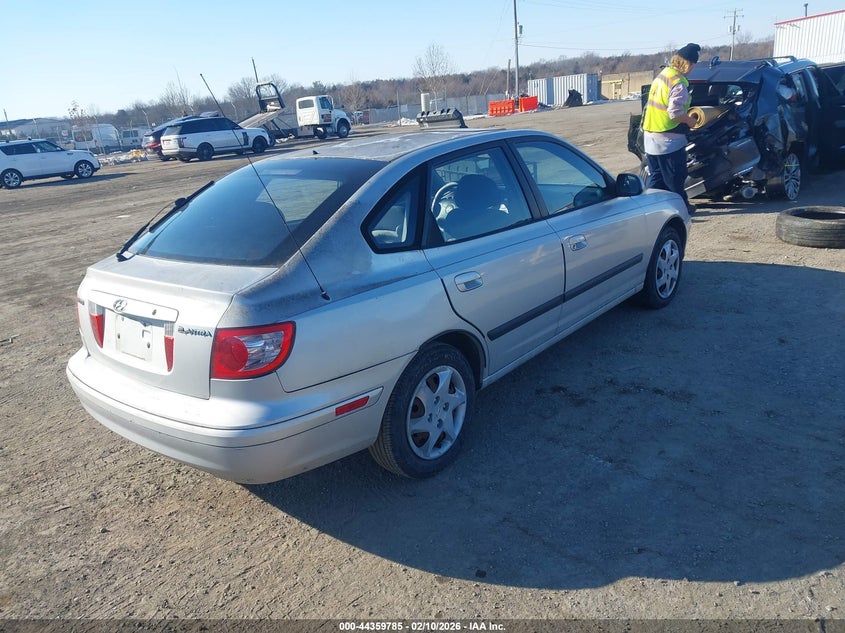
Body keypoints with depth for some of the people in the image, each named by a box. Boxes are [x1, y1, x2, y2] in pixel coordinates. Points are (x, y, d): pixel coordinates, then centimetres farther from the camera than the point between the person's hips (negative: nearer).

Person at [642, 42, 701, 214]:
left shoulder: (662, 74, 10)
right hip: (668, 139, -8)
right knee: (675, 177, 6)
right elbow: (675, 113, -23)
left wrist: (685, 113, 16)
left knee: (656, 175, 15)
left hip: (650, 135, 8)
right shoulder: (679, 83, -18)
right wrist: (689, 121, -5)